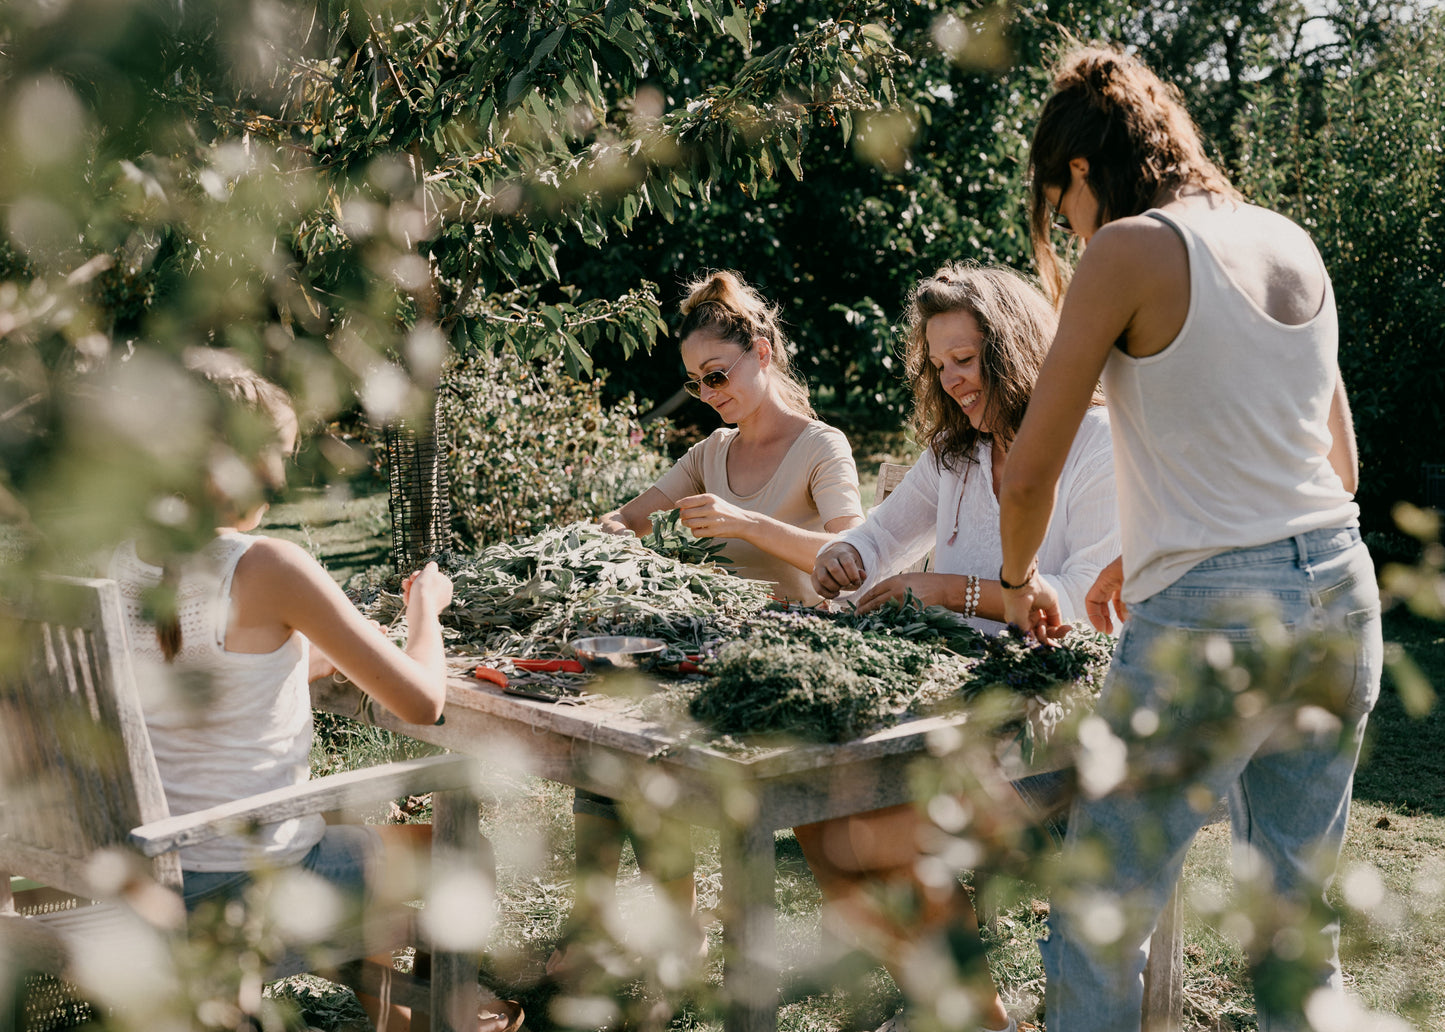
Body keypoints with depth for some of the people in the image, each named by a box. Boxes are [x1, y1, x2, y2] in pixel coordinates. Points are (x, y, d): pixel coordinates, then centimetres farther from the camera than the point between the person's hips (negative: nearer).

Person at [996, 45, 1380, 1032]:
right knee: (1297, 920, 17)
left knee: (1098, 923, 5)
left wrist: (1020, 581, 16)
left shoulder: (1129, 252, -8)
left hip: (1212, 619, -7)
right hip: (1341, 595, 7)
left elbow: (1030, 475, -5)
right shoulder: (1292, 241, 12)